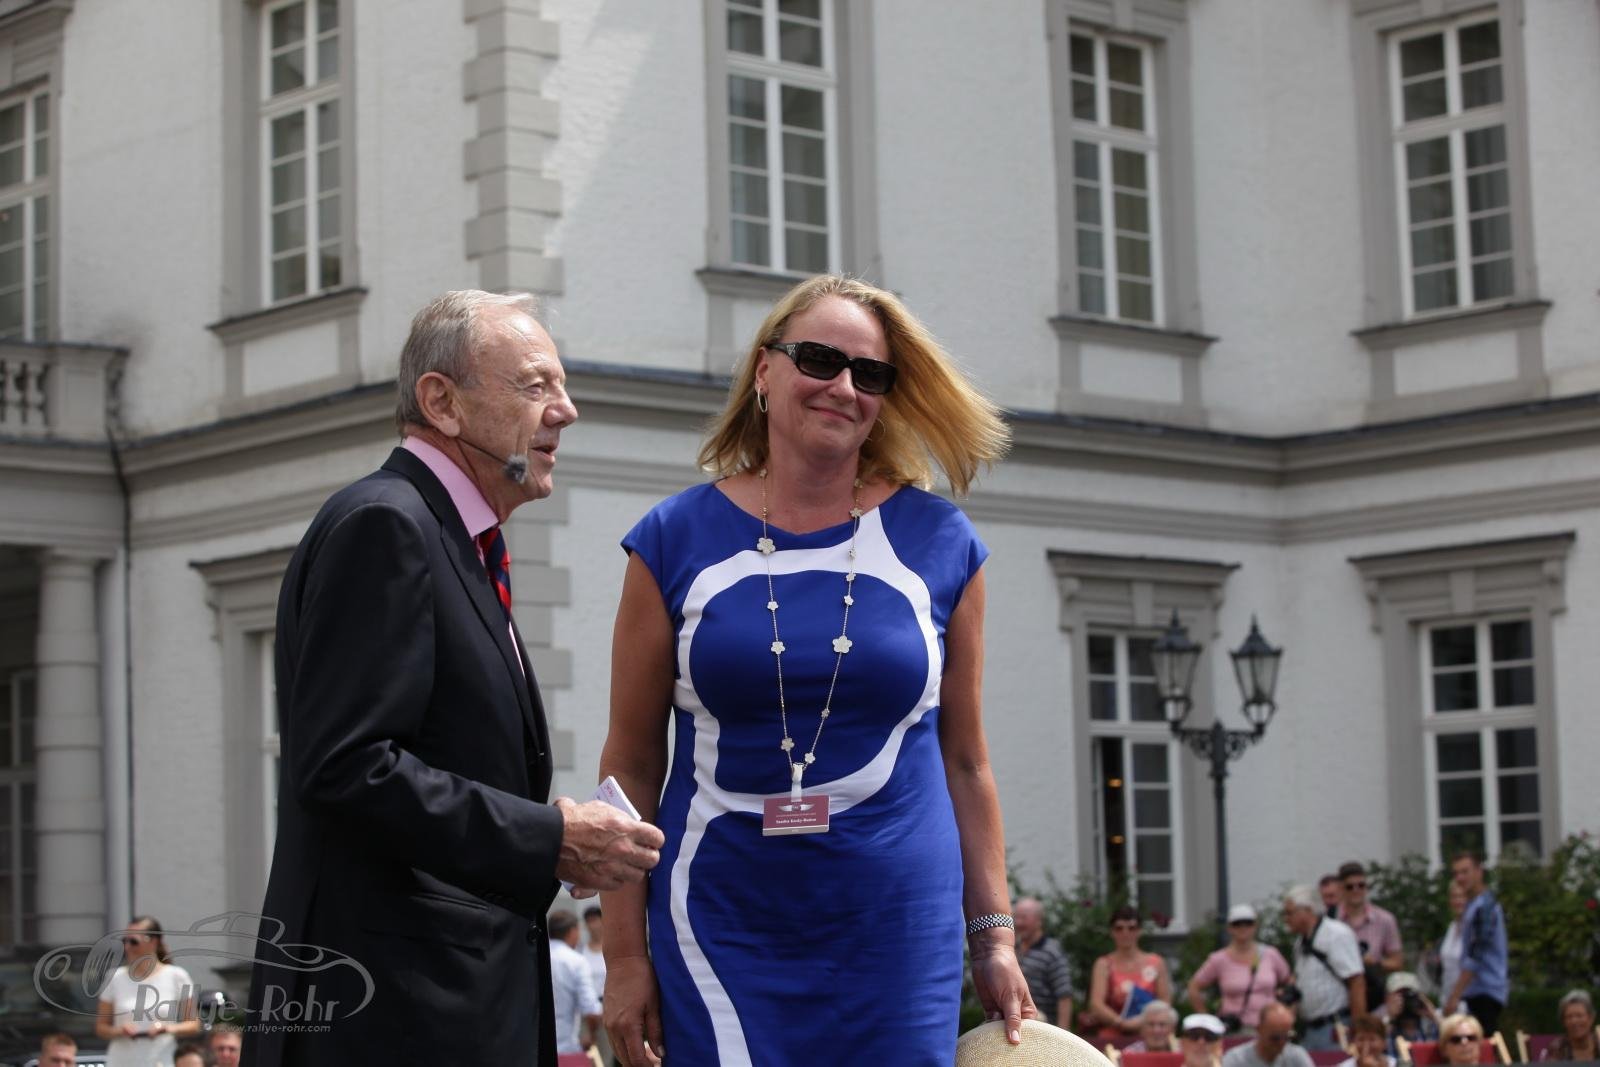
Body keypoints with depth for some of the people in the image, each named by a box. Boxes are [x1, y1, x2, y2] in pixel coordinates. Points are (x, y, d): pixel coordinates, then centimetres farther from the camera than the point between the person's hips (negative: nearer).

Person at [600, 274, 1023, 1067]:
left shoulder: (937, 542, 4)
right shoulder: (677, 540, 2)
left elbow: (964, 762, 9)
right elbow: (631, 765, 3)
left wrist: (995, 938, 6)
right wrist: (623, 952, -1)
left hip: (900, 940, 1)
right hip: (723, 936, -1)